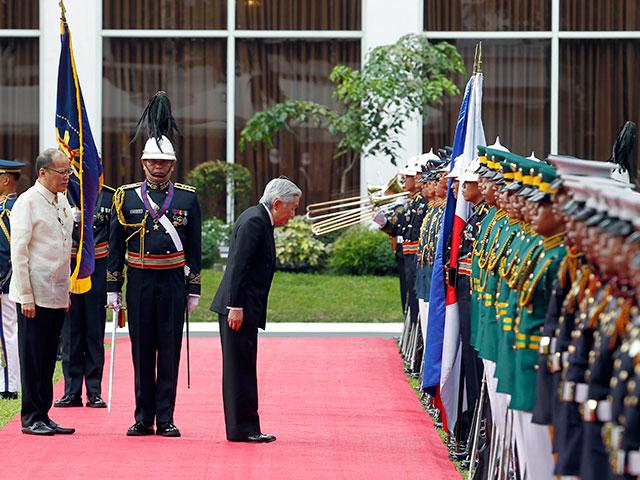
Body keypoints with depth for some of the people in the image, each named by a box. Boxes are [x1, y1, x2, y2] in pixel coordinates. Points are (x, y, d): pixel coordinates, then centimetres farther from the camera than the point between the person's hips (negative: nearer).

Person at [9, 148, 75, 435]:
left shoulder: (62, 201, 13)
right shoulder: (27, 202, -10)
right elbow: (19, 251, -13)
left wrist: (67, 290, 18)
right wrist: (26, 296, -15)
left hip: (58, 295, 7)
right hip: (35, 296, -7)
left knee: (48, 358, 10)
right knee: (33, 358, -1)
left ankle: (43, 416, 15)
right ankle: (32, 419, 5)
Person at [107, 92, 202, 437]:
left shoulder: (187, 198, 5)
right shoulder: (126, 197, 4)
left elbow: (194, 246, 7)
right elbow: (115, 246, 6)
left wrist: (194, 288, 3)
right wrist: (113, 288, 2)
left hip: (173, 282, 0)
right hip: (139, 282, 0)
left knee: (170, 351, 0)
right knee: (142, 351, 4)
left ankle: (166, 418, 5)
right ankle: (143, 418, 9)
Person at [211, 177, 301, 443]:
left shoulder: (257, 218, 16)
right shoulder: (254, 221, -15)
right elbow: (238, 267, -21)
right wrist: (236, 307, -23)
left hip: (242, 308, 10)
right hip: (239, 308, -10)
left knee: (241, 369, 12)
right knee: (241, 369, -6)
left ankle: (241, 428, 15)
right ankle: (243, 428, -4)